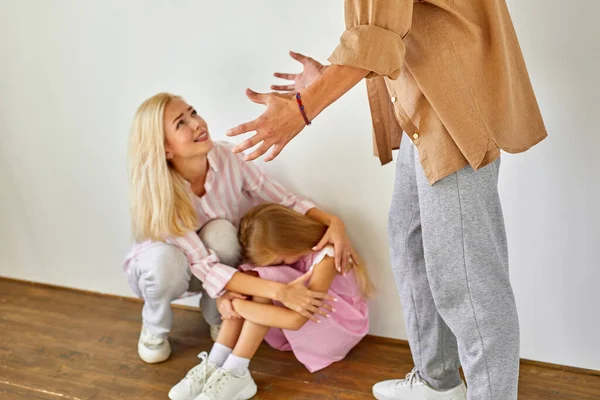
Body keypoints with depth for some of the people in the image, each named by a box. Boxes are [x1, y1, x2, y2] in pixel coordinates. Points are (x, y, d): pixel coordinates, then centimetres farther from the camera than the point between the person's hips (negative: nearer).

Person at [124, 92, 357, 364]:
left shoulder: (227, 158, -26)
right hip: (161, 267, -2)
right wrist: (279, 292, -48)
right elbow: (203, 267, -40)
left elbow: (286, 202, -18)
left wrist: (333, 222, -37)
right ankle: (154, 327, -3)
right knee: (164, 259, -38)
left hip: (216, 259, 2)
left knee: (220, 232, -33)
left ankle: (216, 315, -3)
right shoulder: (158, 191, -35)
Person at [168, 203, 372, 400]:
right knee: (248, 276, -20)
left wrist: (238, 304, -34)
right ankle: (215, 366, -26)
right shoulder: (290, 248, -7)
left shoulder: (326, 257, -29)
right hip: (304, 328, 7)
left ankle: (234, 374, -32)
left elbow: (295, 319, -39)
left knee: (266, 279, -31)